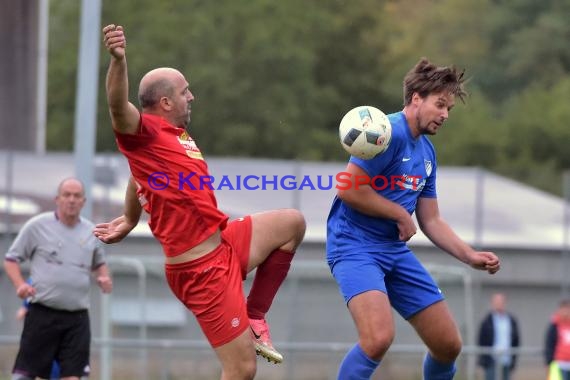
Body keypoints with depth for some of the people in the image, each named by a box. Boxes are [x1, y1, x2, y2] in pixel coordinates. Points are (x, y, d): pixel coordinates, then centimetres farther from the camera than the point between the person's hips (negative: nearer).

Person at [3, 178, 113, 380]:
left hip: (77, 318, 3)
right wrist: (20, 284, -14)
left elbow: (99, 263, 28)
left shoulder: (91, 232, 11)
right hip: (42, 314, -3)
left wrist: (104, 278, 6)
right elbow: (11, 259, 4)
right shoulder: (37, 226, -1)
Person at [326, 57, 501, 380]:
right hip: (355, 246, -9)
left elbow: (431, 221, 18)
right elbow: (348, 188, -20)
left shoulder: (427, 153, 14)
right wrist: (401, 214, -10)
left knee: (449, 345, 6)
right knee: (380, 338, -30)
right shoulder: (389, 132, -14)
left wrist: (471, 256, 4)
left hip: (396, 251, 9)